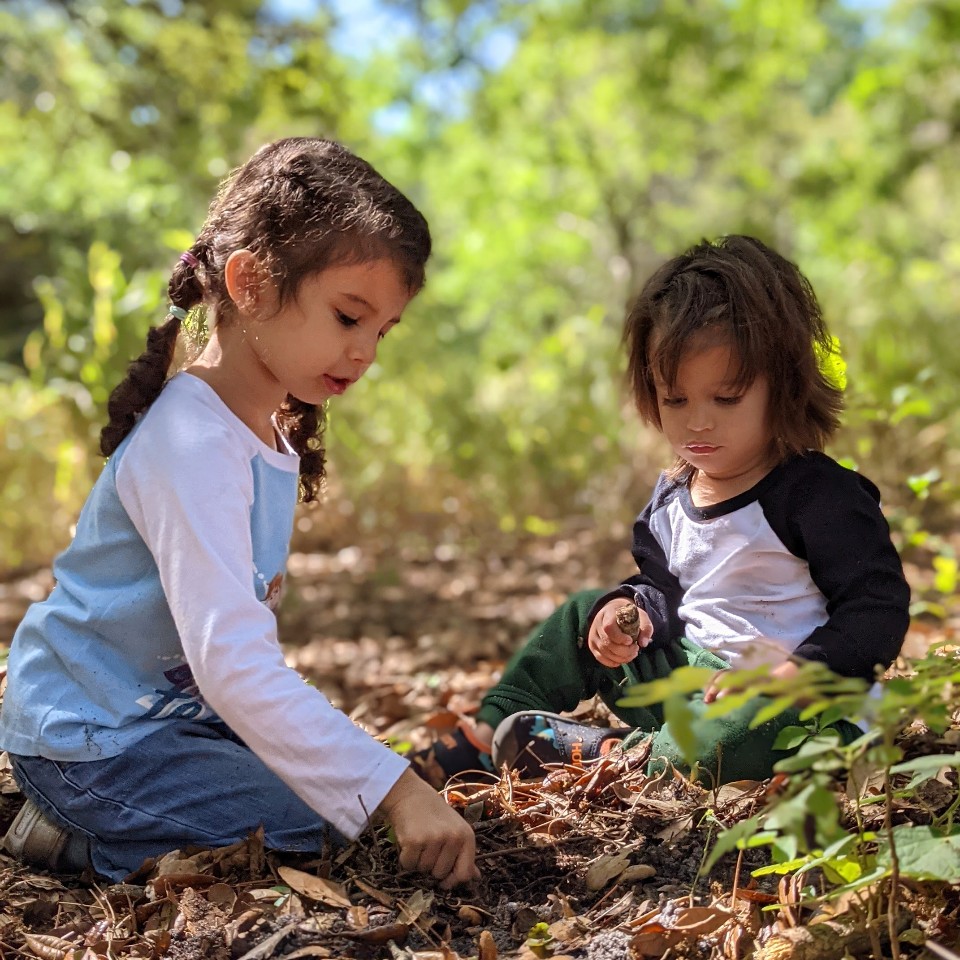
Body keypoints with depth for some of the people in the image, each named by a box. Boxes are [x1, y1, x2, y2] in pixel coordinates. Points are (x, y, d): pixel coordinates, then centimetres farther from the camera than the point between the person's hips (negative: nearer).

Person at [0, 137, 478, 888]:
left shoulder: (273, 430, 4)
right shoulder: (193, 445, -27)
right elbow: (231, 662, -37)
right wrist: (395, 790, -40)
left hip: (171, 706, 10)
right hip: (89, 741, -10)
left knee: (349, 778, 14)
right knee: (318, 819, -17)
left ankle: (84, 819, 12)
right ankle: (77, 839, -3)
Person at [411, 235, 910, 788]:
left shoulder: (820, 495, -17)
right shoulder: (673, 495, 7)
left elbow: (879, 608, -19)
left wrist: (795, 673, -31)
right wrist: (629, 607, -3)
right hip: (685, 677, 8)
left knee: (756, 728, -40)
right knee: (581, 618, 9)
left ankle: (607, 757, -23)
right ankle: (484, 739, 8)